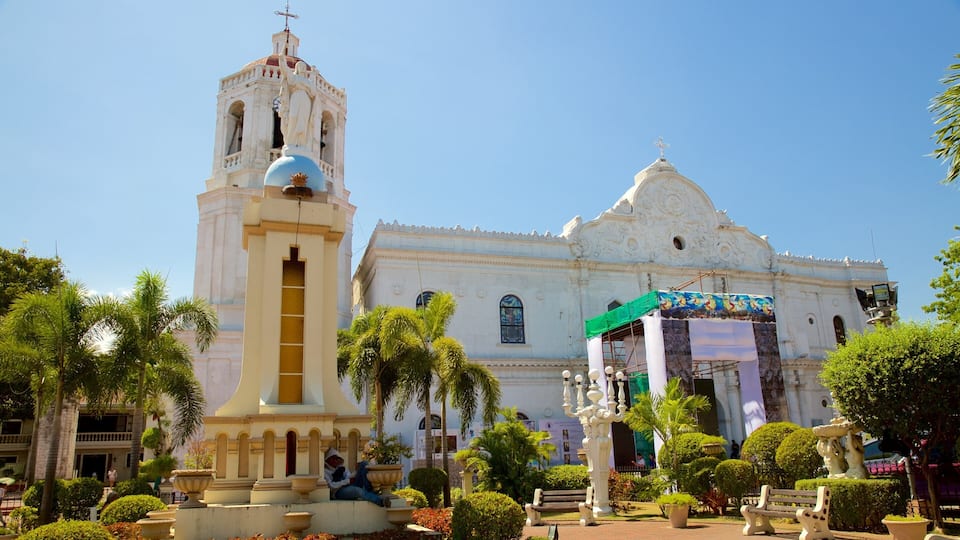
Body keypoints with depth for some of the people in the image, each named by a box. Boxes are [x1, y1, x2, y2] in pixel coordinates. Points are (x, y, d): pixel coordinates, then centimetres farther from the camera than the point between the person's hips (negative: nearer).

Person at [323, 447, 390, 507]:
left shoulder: (342, 467, 27)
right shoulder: (325, 471, 7)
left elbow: (349, 477, 14)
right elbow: (332, 485, -9)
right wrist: (348, 481, -16)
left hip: (351, 487, 6)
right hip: (339, 492, -6)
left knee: (364, 464, -9)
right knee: (358, 490, -41)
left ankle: (370, 491, -25)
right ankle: (381, 501, -54)